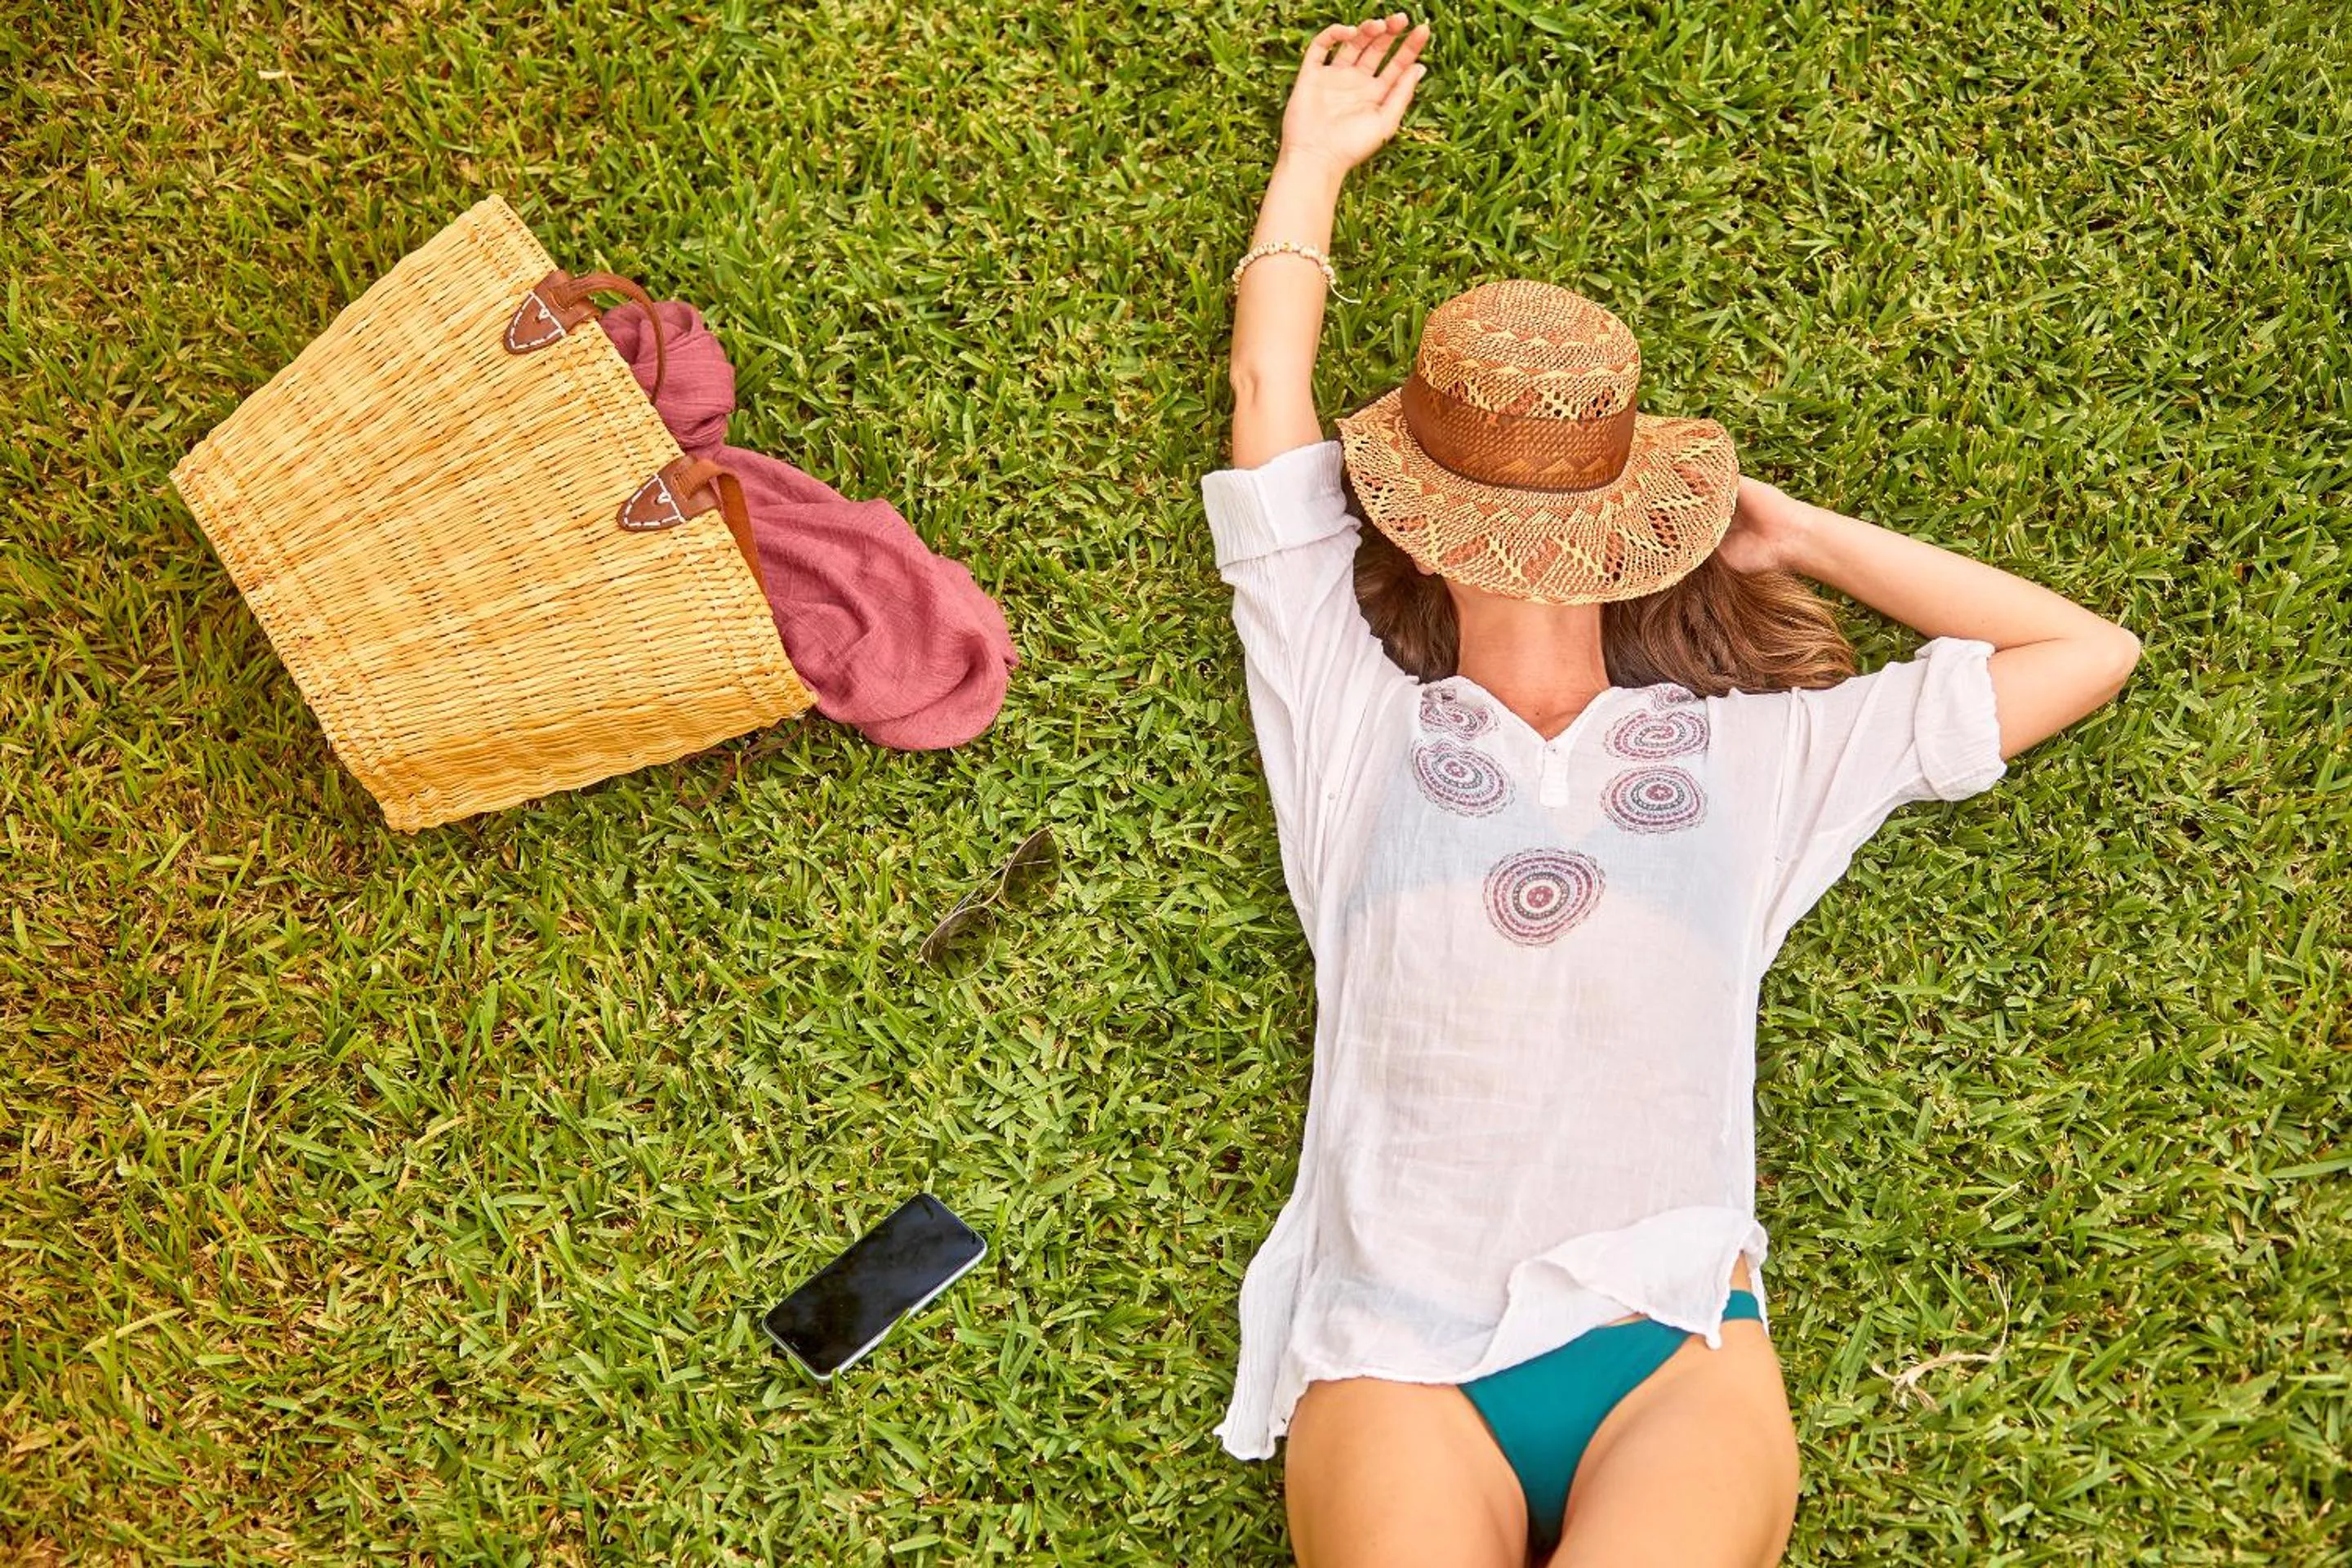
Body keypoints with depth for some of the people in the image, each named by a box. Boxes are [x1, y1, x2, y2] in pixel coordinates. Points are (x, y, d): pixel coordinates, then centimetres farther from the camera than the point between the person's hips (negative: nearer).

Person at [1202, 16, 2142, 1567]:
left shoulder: (1756, 747, 19)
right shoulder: (1356, 718, 17)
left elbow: (2088, 653, 22)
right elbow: (1269, 390, 19)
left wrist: (1805, 535, 23)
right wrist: (1313, 159, 33)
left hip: (1673, 1339, 1)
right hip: (1395, 1351, 0)